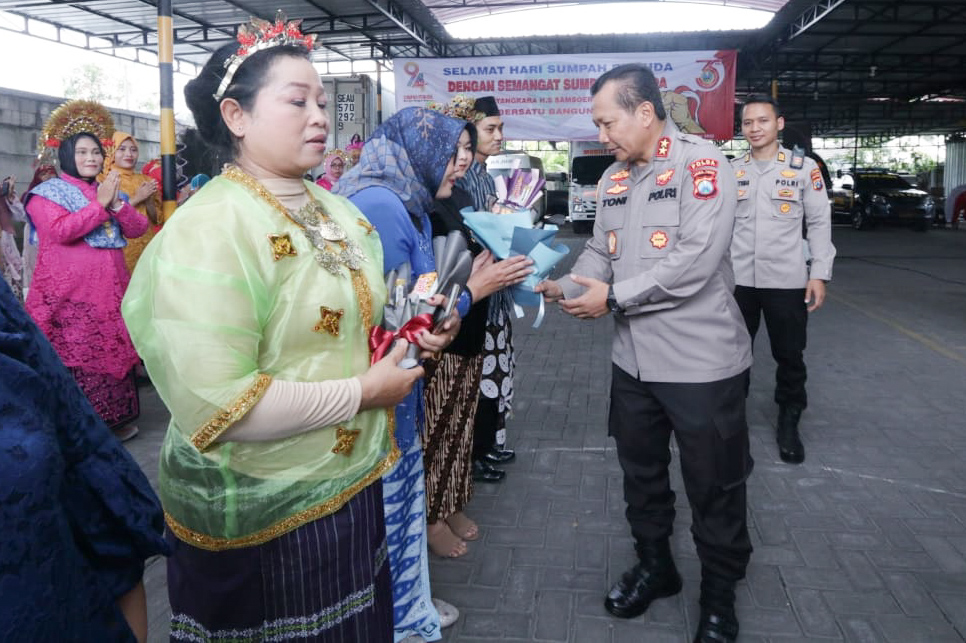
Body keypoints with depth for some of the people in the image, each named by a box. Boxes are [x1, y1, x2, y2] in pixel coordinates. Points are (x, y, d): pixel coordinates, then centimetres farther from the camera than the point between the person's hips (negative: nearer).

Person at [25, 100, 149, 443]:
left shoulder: (110, 191, 17)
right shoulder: (49, 192, -1)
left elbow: (138, 229, 6)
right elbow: (61, 231, -17)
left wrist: (117, 204, -10)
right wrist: (100, 204, -14)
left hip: (110, 289, 6)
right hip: (69, 292, -5)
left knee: (112, 350, 8)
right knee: (74, 356, -5)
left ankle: (114, 418, 19)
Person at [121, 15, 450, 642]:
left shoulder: (337, 211, 7)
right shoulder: (207, 229, -21)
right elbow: (215, 406, -29)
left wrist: (404, 333, -1)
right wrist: (363, 391, -21)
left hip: (355, 483, 8)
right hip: (262, 517, -7)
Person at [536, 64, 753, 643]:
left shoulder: (701, 162, -14)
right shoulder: (614, 178, 11)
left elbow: (696, 259, -24)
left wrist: (614, 298, -20)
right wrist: (564, 288, -7)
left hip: (701, 360, -7)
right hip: (633, 358, 7)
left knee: (714, 486, 8)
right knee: (641, 472, 20)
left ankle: (720, 596, 29)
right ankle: (655, 566, 41)